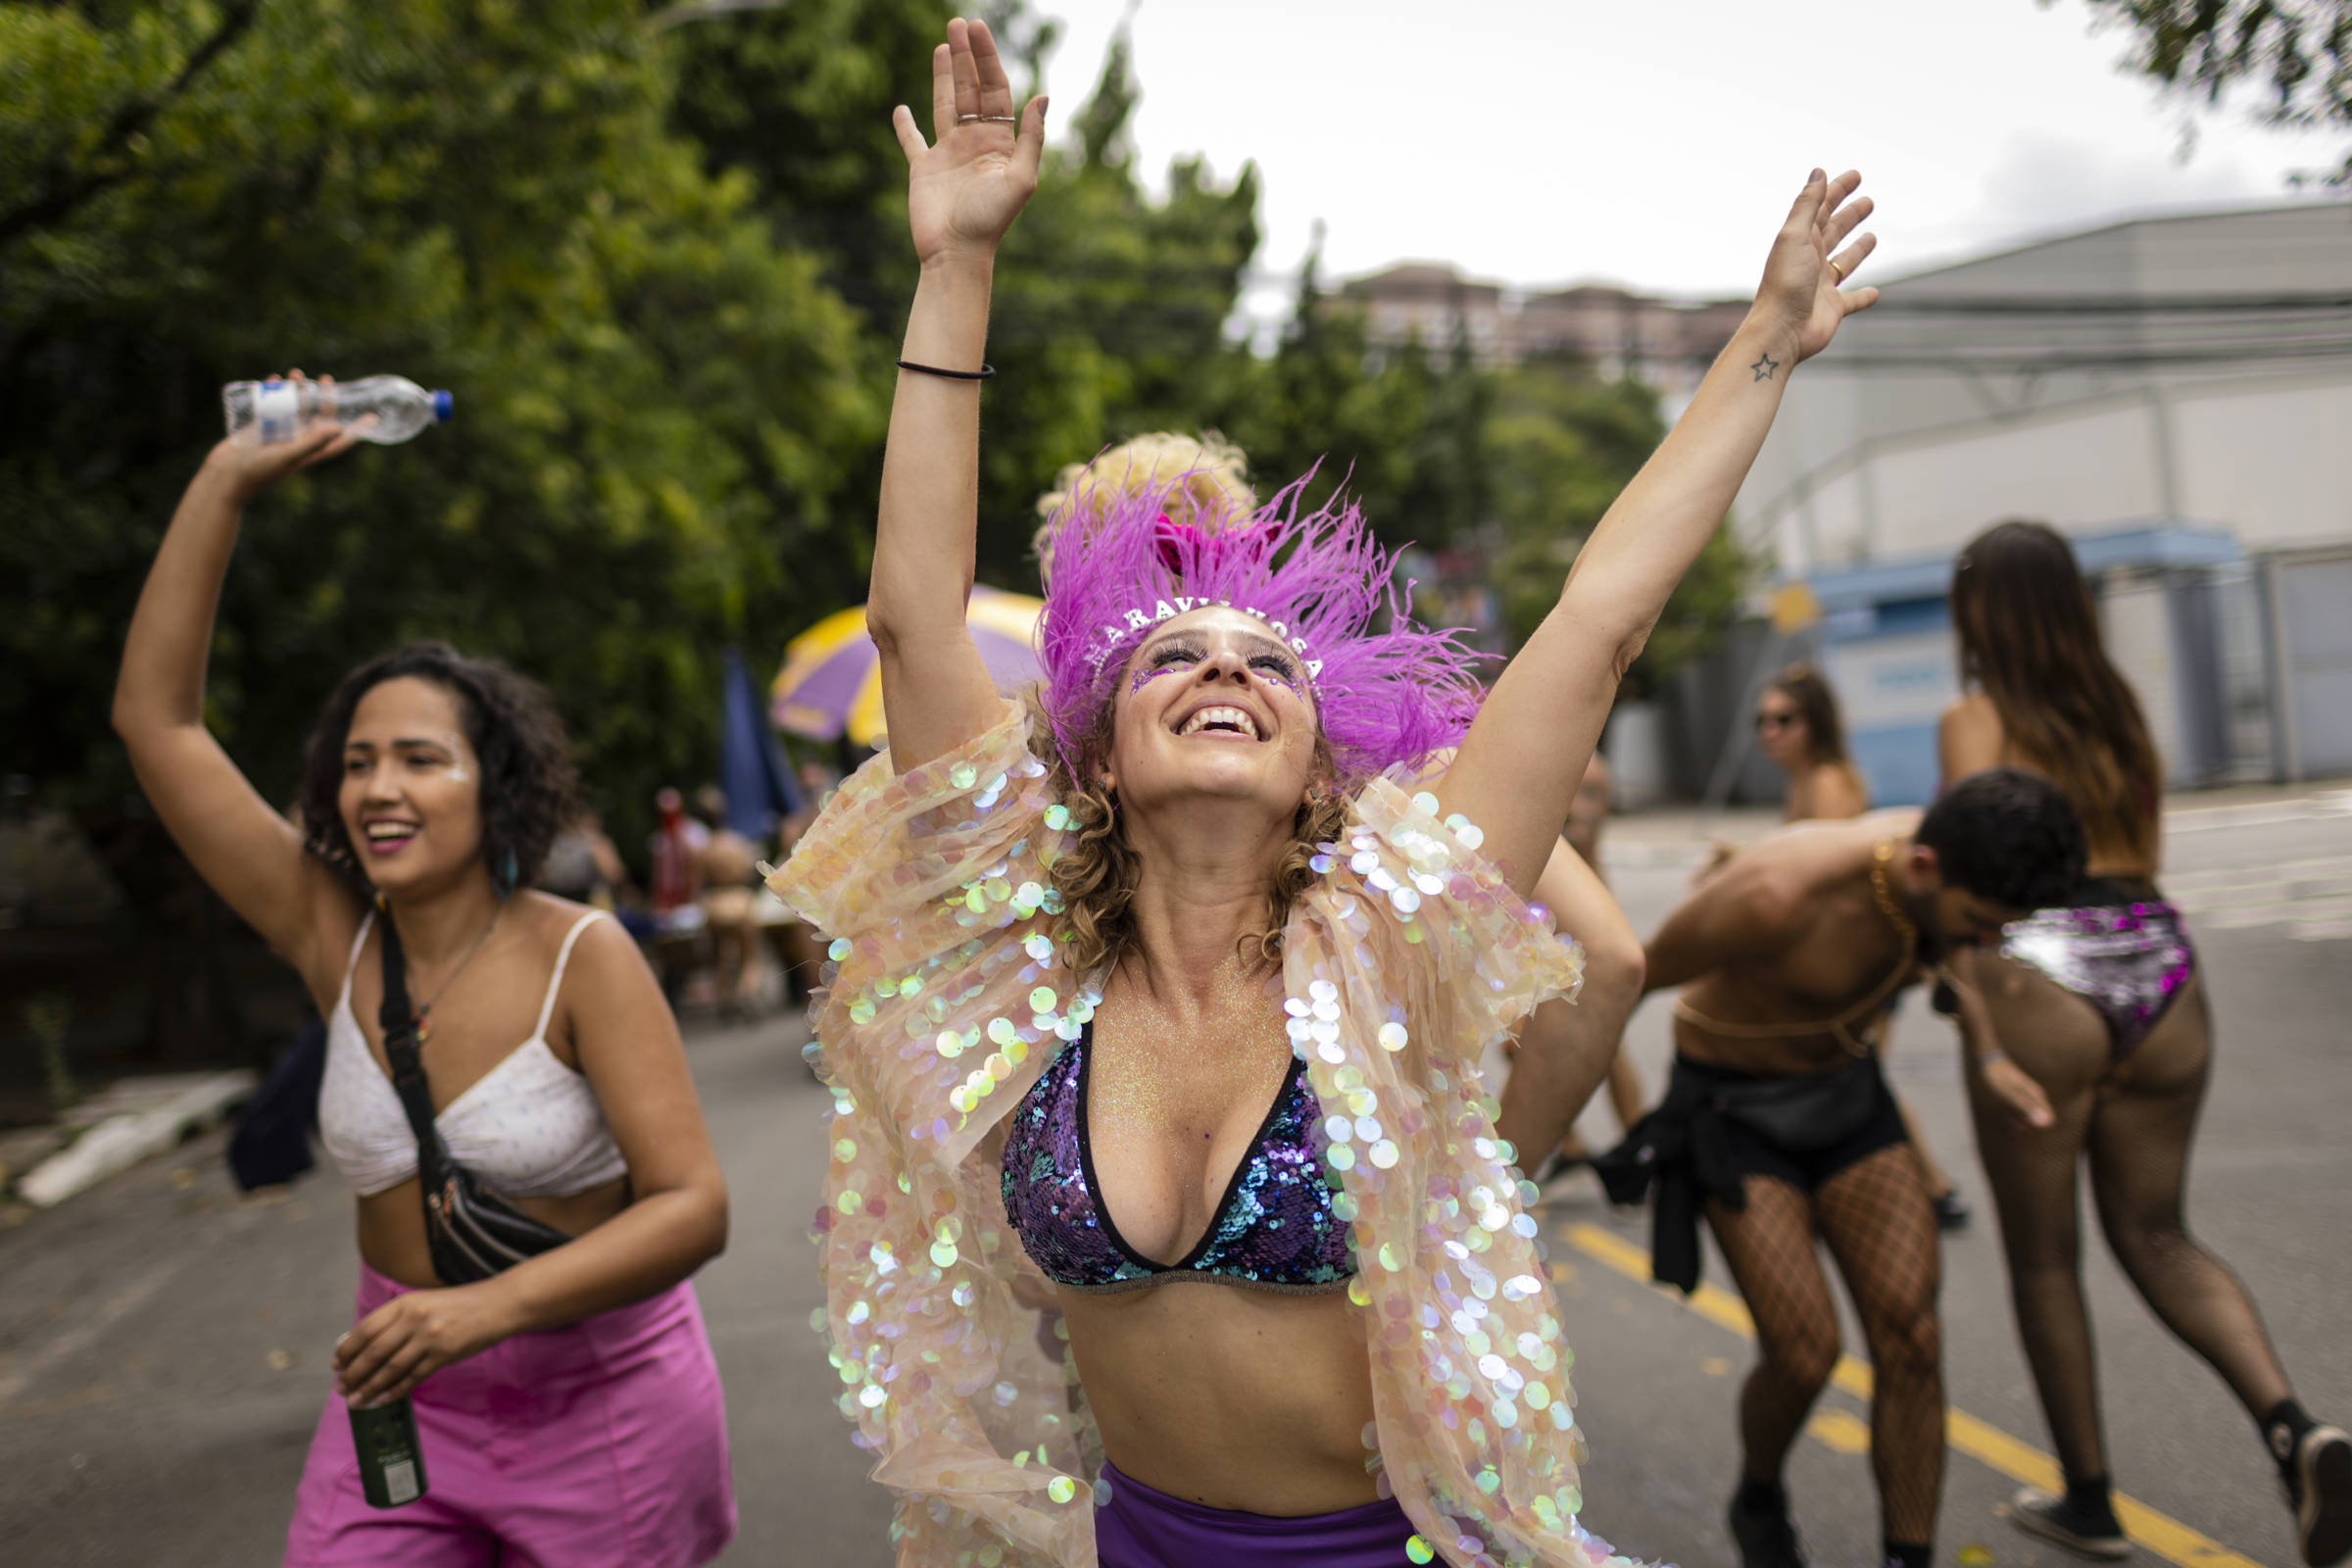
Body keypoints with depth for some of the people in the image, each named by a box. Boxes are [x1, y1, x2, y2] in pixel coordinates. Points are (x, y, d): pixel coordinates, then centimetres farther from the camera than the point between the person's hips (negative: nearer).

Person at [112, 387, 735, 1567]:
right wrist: (224, 483, -8)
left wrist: (489, 1308, -35)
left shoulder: (582, 958, -17)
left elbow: (692, 1205, -21)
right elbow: (155, 717, -4)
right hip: (402, 1394, 4)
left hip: (600, 1395, -3)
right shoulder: (333, 939, -5)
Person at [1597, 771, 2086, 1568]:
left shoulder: (1943, 854, -16)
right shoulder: (1778, 895, -37)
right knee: (1805, 1351, -11)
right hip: (1733, 1107, -5)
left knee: (1910, 1338, -7)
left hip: (1845, 1092, 6)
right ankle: (1759, 1501, 22)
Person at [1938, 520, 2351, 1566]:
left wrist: (1983, 1029, -19)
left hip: (2043, 981, -5)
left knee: (2041, 1255, 11)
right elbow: (2135, 848, 15)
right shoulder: (2120, 709, 13)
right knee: (2155, 1235, 18)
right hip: (2162, 970, 6)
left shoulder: (1976, 719, -4)